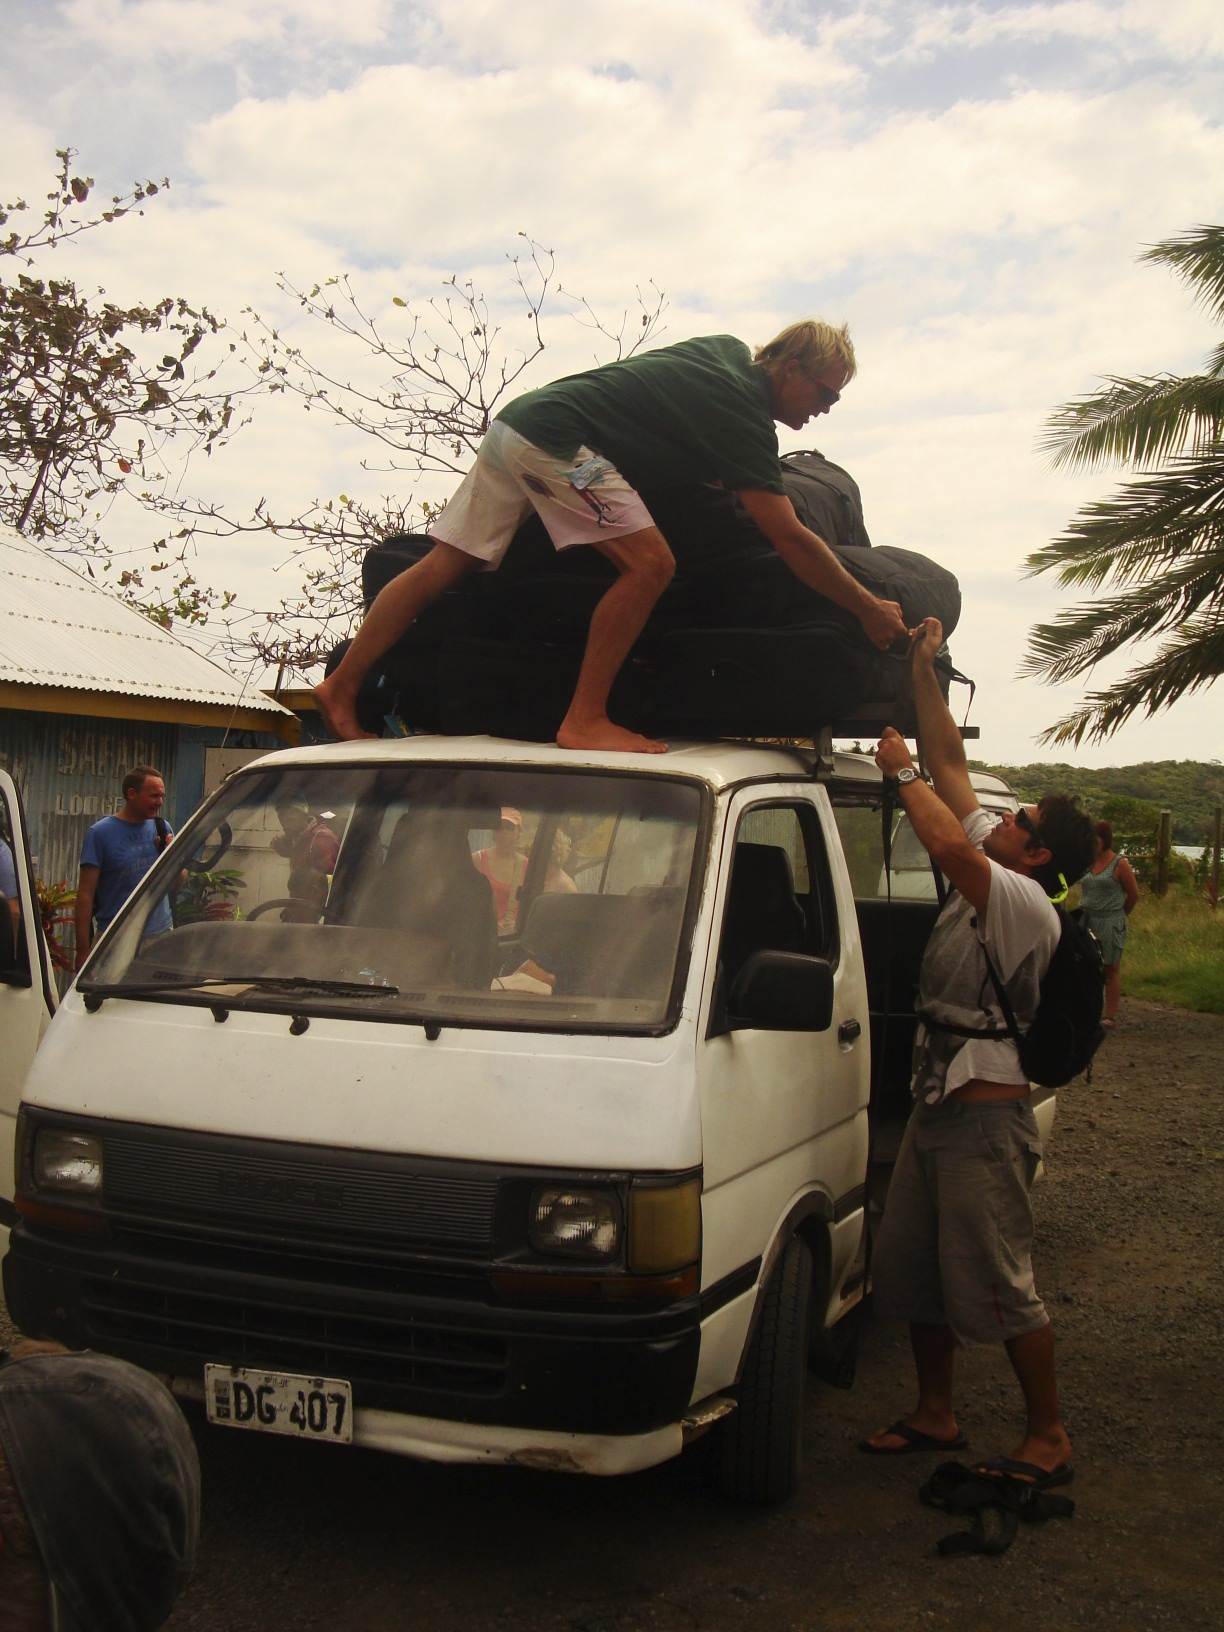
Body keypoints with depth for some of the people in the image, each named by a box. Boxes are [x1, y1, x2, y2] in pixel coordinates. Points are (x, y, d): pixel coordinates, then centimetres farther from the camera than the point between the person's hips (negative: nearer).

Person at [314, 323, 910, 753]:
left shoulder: (730, 350, 13)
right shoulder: (743, 413, -14)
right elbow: (791, 541, -18)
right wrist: (869, 610, -11)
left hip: (515, 423, 10)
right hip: (559, 437, -10)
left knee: (445, 564, 7)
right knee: (649, 563, -15)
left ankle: (341, 686, 9)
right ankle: (585, 720, -15)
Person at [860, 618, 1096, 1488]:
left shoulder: (1027, 904, -16)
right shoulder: (989, 877, 9)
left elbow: (947, 842, -34)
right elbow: (950, 762, 11)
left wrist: (902, 772, -18)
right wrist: (923, 671, 8)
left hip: (985, 1119, -9)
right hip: (936, 1105, 10)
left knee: (999, 1286, -2)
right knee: (910, 1271, 15)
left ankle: (1049, 1439, 12)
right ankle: (935, 1415, 29)